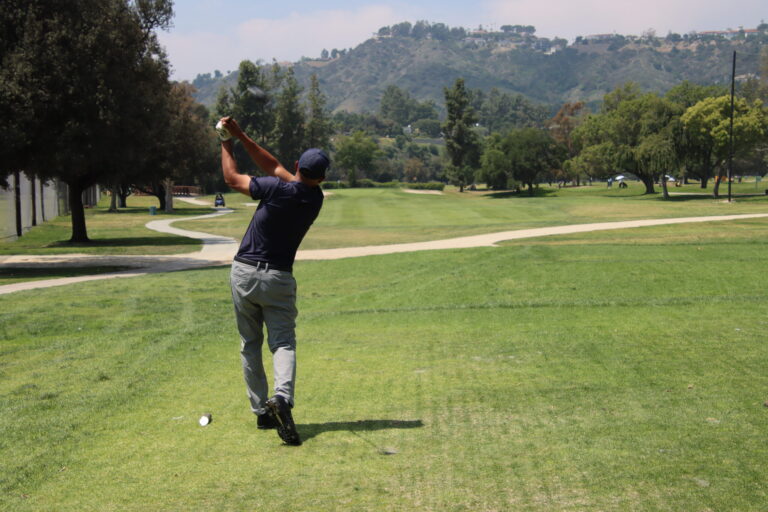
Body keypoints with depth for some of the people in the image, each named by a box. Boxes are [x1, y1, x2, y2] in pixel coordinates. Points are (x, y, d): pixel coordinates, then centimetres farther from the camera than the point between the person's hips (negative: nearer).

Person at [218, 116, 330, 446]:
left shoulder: (278, 189, -15)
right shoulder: (316, 198, 1)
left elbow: (232, 178, 0)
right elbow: (274, 167, 9)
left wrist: (226, 144, 15)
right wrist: (240, 136, 8)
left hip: (244, 273, -2)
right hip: (279, 279, 2)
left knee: (250, 345, 11)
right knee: (283, 343, -3)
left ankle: (261, 411, 13)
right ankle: (282, 398, -30)